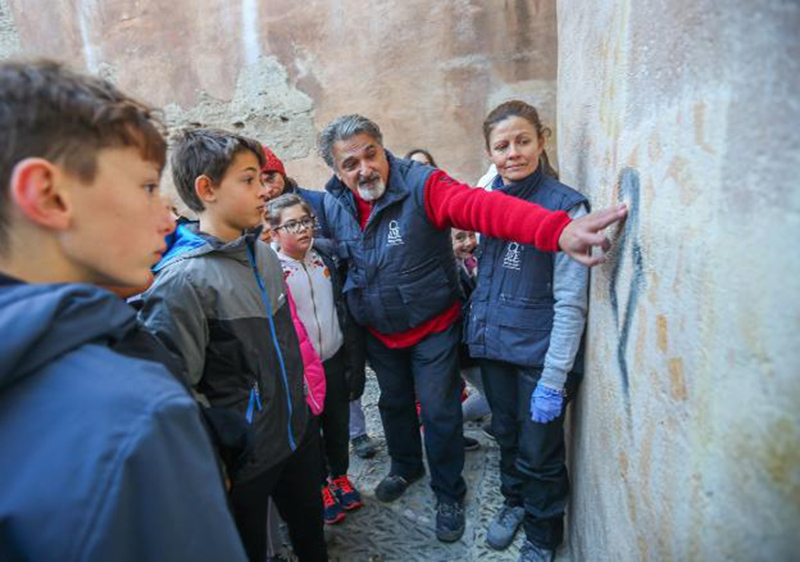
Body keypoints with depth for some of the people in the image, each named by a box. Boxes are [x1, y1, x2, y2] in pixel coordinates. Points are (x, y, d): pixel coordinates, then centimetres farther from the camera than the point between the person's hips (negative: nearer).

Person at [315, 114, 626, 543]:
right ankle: (405, 467, 52)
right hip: (378, 334, 5)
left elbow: (485, 207, -41)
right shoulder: (332, 206, -8)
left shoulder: (421, 186, -24)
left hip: (433, 330, -4)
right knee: (393, 404, 23)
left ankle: (448, 494, 34)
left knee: (439, 413, 7)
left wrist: (558, 230, -57)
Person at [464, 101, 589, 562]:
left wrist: (553, 380, -17)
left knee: (538, 453, 9)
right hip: (494, 344, 5)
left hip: (541, 352, -5)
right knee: (507, 435, 22)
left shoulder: (567, 206, -14)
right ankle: (515, 501, 49)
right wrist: (478, 330, 12)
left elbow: (571, 303, -15)